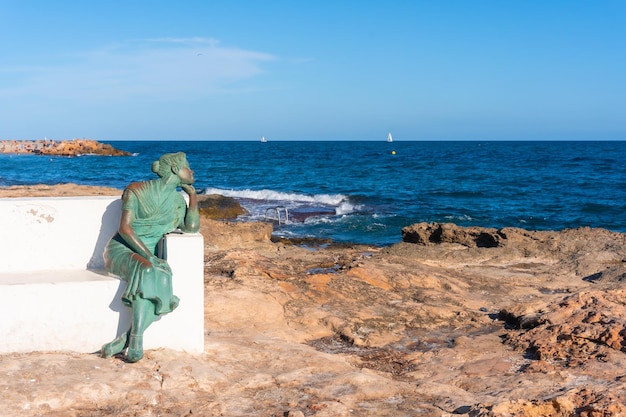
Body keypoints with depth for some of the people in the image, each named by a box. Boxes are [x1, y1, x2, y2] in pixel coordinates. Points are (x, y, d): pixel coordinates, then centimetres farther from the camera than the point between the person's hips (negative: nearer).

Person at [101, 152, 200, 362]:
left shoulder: (178, 201, 11)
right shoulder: (137, 190, -4)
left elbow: (191, 227, -6)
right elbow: (124, 228, -11)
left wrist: (192, 193, 1)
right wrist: (148, 256, -22)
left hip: (148, 256, 5)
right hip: (121, 249, -4)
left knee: (163, 287, -30)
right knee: (147, 272, -38)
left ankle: (124, 339, -34)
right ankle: (136, 342, -37)